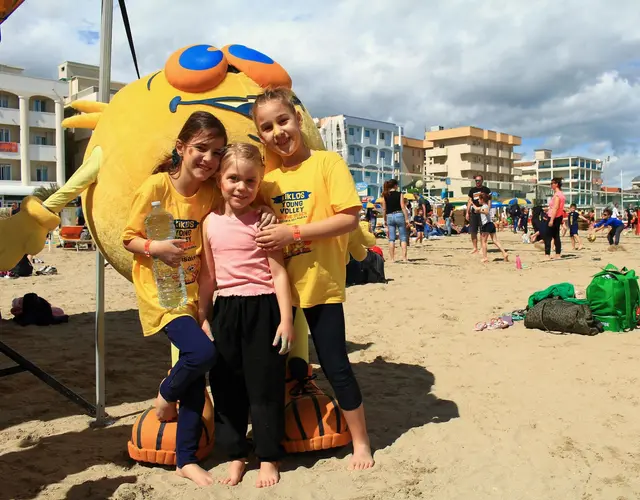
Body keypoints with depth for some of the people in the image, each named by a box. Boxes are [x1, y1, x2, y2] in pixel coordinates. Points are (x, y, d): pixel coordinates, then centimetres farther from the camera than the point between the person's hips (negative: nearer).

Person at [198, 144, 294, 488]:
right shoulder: (210, 223, 5)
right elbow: (208, 275, 11)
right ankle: (236, 455, 28)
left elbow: (278, 273, -7)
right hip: (225, 310, 4)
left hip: (262, 308, -4)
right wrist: (202, 316, 11)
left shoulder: (262, 222, -5)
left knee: (264, 384, 4)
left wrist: (286, 319, -11)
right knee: (226, 384, 11)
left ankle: (268, 458, 20)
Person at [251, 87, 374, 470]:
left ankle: (361, 442, 23)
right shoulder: (266, 178, 8)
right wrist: (264, 238, -3)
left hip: (321, 284, -5)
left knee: (335, 364, 3)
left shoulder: (328, 163, -7)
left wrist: (294, 232, -20)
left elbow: (350, 218, -15)